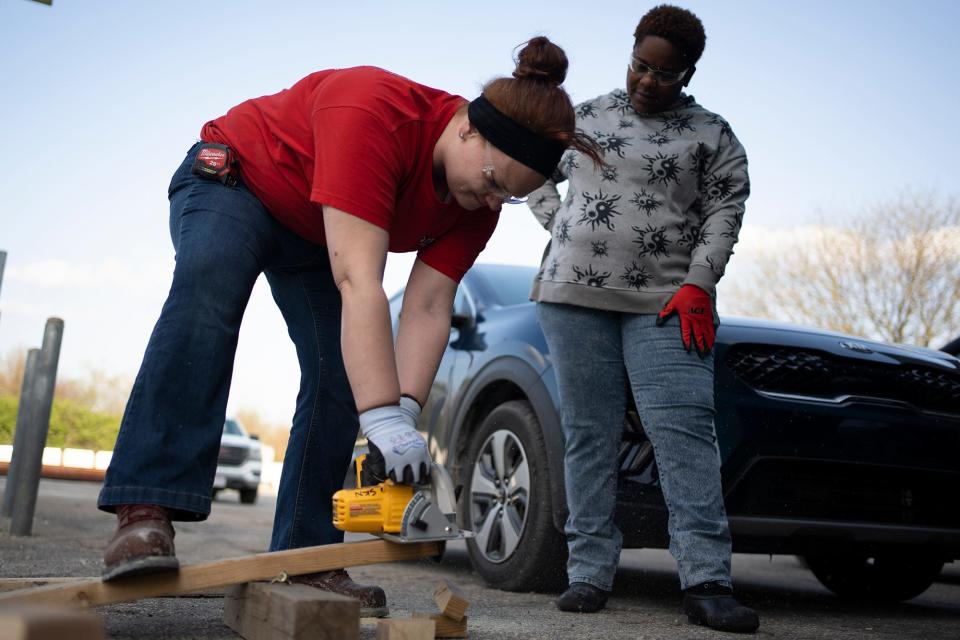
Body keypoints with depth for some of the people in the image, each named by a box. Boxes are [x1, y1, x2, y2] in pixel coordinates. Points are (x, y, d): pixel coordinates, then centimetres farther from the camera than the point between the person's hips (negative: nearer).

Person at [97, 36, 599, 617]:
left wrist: (406, 415, -33)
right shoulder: (373, 112, -40)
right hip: (233, 178, -6)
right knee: (205, 301, -35)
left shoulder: (480, 200, -17)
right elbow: (359, 285, -47)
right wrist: (385, 419, -50)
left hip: (313, 241, 6)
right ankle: (145, 514, -40)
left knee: (341, 378, -9)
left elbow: (428, 310, -20)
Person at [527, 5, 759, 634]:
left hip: (665, 303, -2)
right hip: (575, 296, 2)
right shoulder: (587, 117, 16)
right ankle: (591, 571, 6)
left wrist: (698, 285, -9)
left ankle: (707, 581, -13)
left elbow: (726, 211, 3)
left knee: (685, 431, -13)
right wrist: (560, 226, 11)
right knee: (589, 434, 1)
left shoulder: (711, 135, 9)